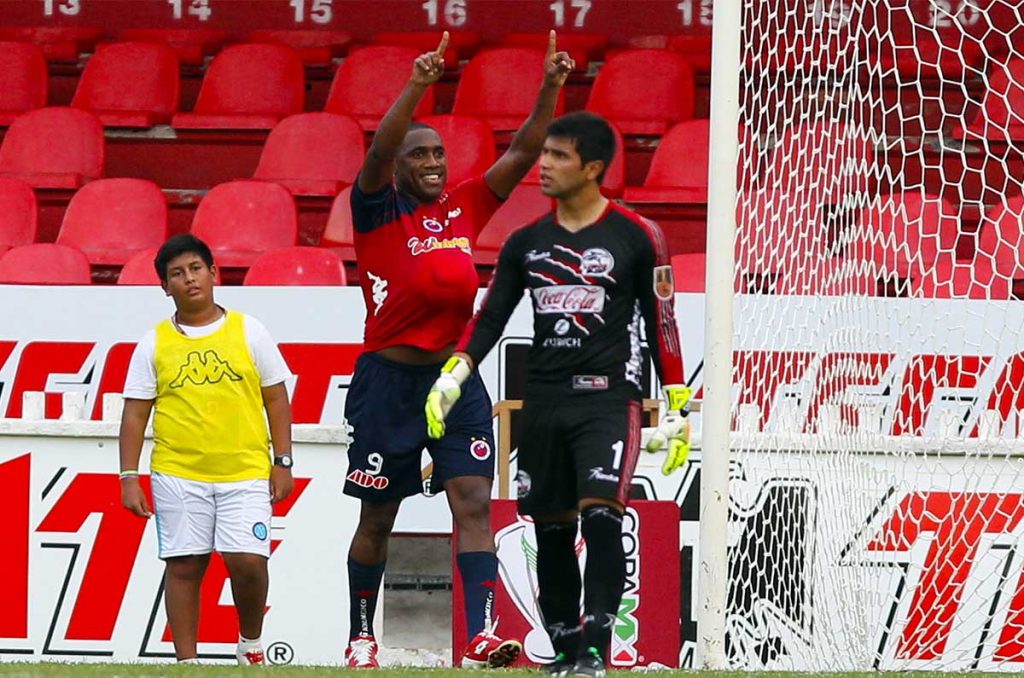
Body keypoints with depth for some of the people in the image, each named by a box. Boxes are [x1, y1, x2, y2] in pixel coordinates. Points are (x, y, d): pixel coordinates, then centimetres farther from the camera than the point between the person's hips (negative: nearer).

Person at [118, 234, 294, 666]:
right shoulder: (155, 344, 6)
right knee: (183, 566, 1)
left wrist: (282, 463, 3)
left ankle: (251, 643, 15)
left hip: (246, 471, -1)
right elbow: (135, 413, 6)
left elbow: (275, 399, 8)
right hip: (177, 473, 1)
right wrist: (129, 477, -1)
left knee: (248, 561, -10)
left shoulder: (248, 331, 5)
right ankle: (186, 660, 8)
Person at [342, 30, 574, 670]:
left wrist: (550, 88, -7)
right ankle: (362, 637, 21)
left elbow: (522, 154, 6)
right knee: (378, 517, 7)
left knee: (474, 502, -11)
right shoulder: (380, 210, -3)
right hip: (390, 379, -3)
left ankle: (482, 638, -21)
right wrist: (417, 87, -34)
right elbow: (378, 153, -21)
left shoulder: (464, 207, 9)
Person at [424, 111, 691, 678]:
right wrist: (451, 377, -2)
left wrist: (676, 409, 0)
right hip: (543, 400, 5)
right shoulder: (526, 242, 11)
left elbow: (661, 323, 2)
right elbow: (490, 318, 13)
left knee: (600, 514, -19)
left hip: (608, 397, -5)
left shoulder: (635, 237, 0)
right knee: (551, 530, 5)